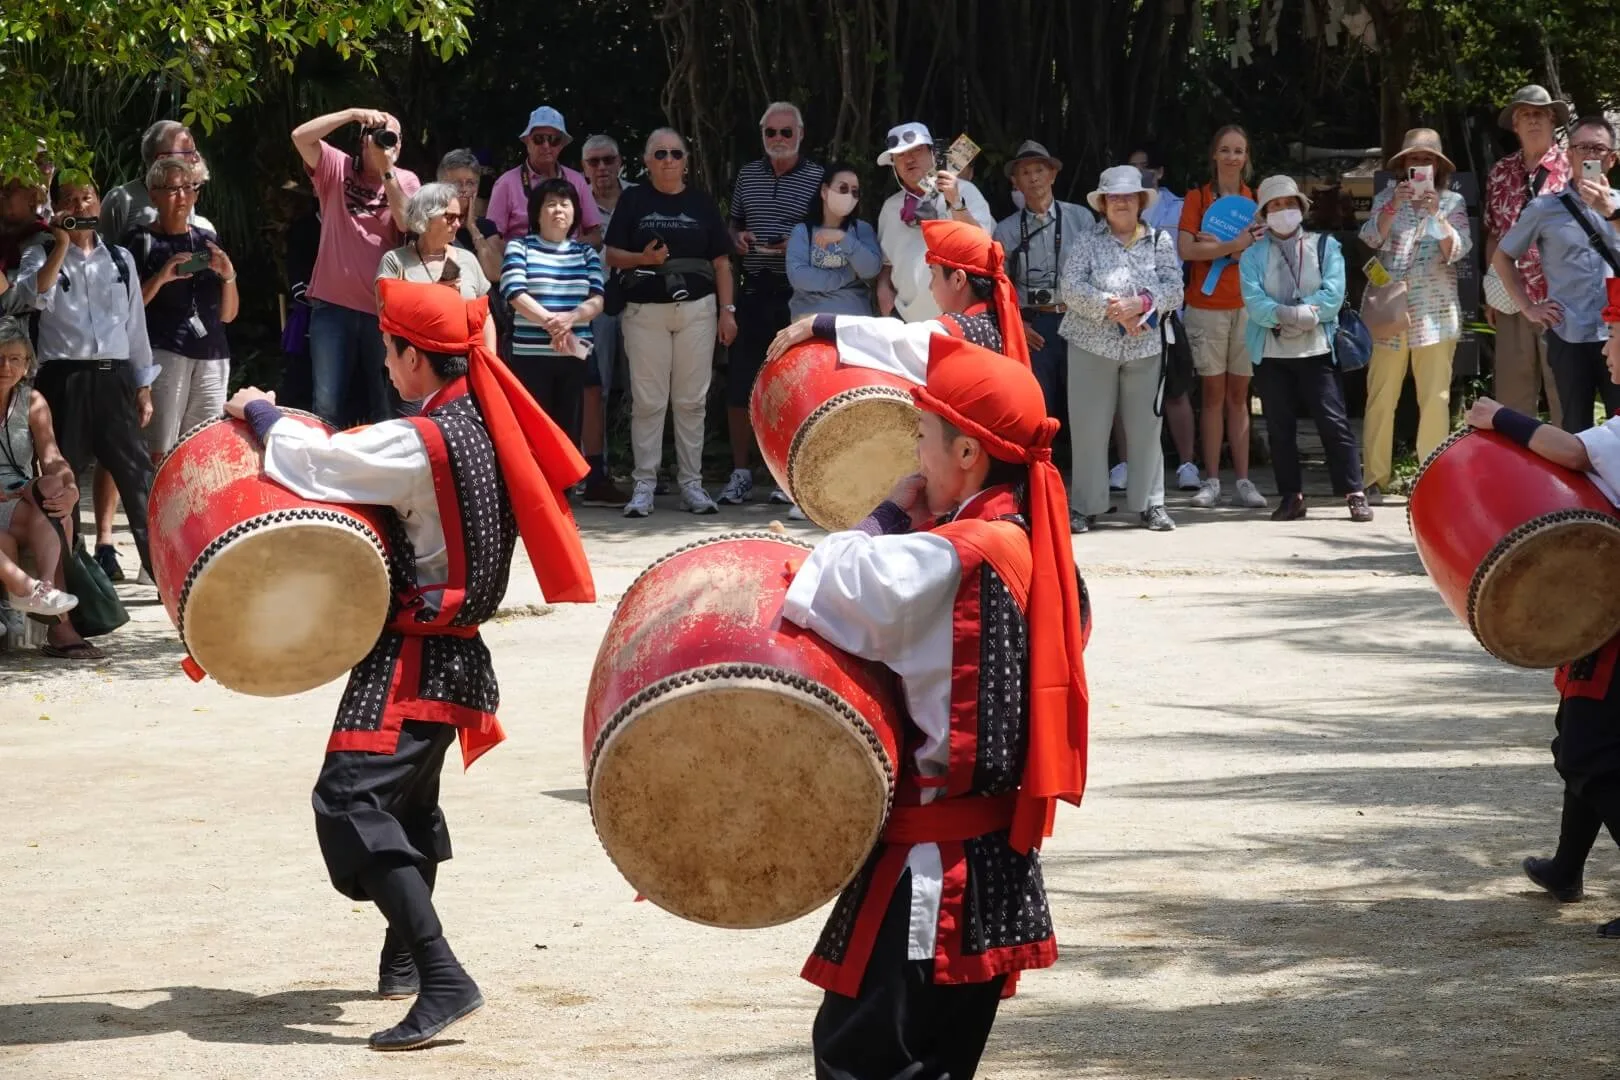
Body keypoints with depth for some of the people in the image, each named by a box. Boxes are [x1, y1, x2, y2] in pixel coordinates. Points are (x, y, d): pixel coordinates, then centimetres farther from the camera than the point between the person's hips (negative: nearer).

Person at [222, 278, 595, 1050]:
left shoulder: (419, 443, -21)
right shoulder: (484, 422, 6)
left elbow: (313, 460, -19)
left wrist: (257, 411, 0)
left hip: (414, 656, -10)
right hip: (453, 647, 10)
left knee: (352, 801, -17)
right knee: (408, 798, 27)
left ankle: (441, 978, -25)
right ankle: (405, 956, 44)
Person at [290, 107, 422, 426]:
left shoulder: (406, 181, 4)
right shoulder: (337, 167, 3)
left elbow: (408, 223, -13)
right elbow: (301, 136, -11)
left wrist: (387, 171, -17)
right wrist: (352, 114, -18)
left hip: (384, 307, 1)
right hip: (334, 304, -1)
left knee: (385, 404, 8)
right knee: (327, 403, -1)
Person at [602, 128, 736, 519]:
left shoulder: (702, 203, 10)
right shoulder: (634, 201, 6)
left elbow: (721, 262, 10)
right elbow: (612, 255, 3)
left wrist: (727, 310, 3)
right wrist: (643, 258, -16)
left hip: (697, 308, 2)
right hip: (645, 311, -1)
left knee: (692, 400, 4)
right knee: (648, 401, -2)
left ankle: (691, 483, 10)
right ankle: (644, 484, 3)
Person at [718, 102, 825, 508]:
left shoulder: (817, 178, 0)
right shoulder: (747, 175, 13)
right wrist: (738, 238, 2)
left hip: (796, 294, -4)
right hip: (753, 291, 4)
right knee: (740, 382, 2)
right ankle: (741, 472, 10)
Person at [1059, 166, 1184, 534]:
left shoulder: (1160, 241, 8)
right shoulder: (1086, 241, 3)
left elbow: (1174, 290, -1)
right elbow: (1070, 287, -9)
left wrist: (1141, 303, -18)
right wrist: (1112, 309, -18)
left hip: (1145, 348, 1)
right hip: (1092, 346, -1)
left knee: (1145, 427, 4)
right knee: (1089, 428, 0)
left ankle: (1149, 503, 12)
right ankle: (1086, 506, 6)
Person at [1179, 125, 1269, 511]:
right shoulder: (1197, 198, 3)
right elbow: (1185, 249, -9)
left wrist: (1216, 246, -12)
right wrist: (1234, 245, -16)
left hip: (1247, 305, 1)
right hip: (1206, 306, -1)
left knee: (1238, 393, 3)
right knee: (1213, 392, 0)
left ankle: (1243, 482, 2)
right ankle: (1211, 481, 2)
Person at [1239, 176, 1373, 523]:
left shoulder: (1325, 247, 8)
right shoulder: (1253, 255, 10)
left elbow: (1332, 296, -6)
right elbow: (1254, 302, -6)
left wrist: (1293, 315, -15)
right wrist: (1287, 314, -21)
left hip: (1316, 351, -2)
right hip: (1270, 353, 2)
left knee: (1334, 422, -7)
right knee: (1279, 426, 5)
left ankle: (1354, 494, -4)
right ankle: (1291, 496, 12)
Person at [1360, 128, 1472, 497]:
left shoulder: (1452, 202, 8)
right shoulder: (1386, 199, 10)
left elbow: (1458, 250, -3)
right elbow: (1371, 238, -3)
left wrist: (1436, 215, -17)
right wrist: (1394, 206, -17)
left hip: (1435, 314, 0)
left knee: (1435, 400, -3)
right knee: (1380, 398, -5)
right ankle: (1375, 479, -2)